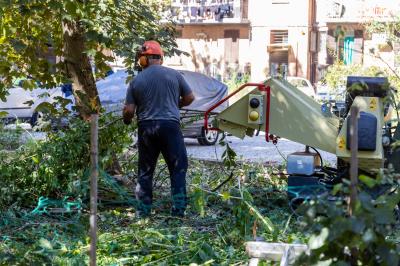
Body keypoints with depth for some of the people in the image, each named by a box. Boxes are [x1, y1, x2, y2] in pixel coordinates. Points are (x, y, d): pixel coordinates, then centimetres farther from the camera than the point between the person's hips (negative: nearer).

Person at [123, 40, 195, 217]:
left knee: (145, 170, 11)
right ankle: (178, 209, 2)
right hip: (170, 125, -1)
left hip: (146, 127, 2)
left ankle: (144, 211, 13)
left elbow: (129, 111, 1)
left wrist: (126, 121, 23)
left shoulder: (137, 80, 2)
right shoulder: (174, 75, 1)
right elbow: (189, 98, 10)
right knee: (178, 168, 6)